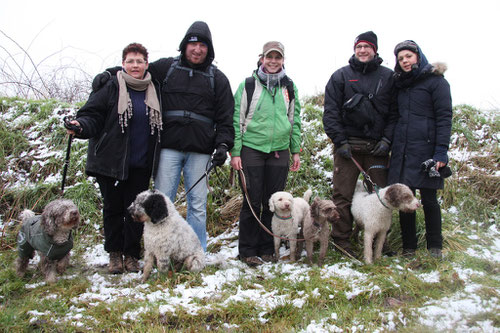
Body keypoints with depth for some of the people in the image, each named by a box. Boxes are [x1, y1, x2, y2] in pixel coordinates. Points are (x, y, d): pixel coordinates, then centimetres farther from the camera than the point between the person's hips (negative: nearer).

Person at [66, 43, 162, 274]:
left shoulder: (154, 90, 10)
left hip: (141, 165, 2)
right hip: (111, 161, -2)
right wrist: (81, 126, -27)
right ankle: (115, 254, 21)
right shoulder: (110, 87, -2)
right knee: (113, 207, 6)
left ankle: (131, 255, 18)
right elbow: (92, 116, -5)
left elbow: (160, 123, 19)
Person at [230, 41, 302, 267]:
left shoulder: (289, 87, 11)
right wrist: (235, 152, -5)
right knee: (253, 201, -3)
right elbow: (237, 120, 0)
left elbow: (295, 120, 16)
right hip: (252, 149, -3)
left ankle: (267, 248, 18)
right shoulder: (248, 85, 1)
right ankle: (247, 251, 8)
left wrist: (296, 151, 12)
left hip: (279, 151, 3)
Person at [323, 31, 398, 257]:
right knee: (343, 194, -1)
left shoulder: (387, 77, 10)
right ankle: (341, 240, 7)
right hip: (347, 145, -1)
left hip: (377, 146, 1)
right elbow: (330, 112, 2)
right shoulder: (341, 76, 7)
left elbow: (394, 112, 7)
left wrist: (387, 139, -4)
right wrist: (340, 141, -6)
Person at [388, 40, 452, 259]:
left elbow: (444, 117, -7)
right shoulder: (400, 84, 17)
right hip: (402, 149, 5)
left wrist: (441, 151, -14)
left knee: (429, 199, 2)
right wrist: (390, 145, 14)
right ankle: (408, 246, 16)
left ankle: (435, 246, 17)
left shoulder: (435, 81, -2)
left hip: (425, 149, -5)